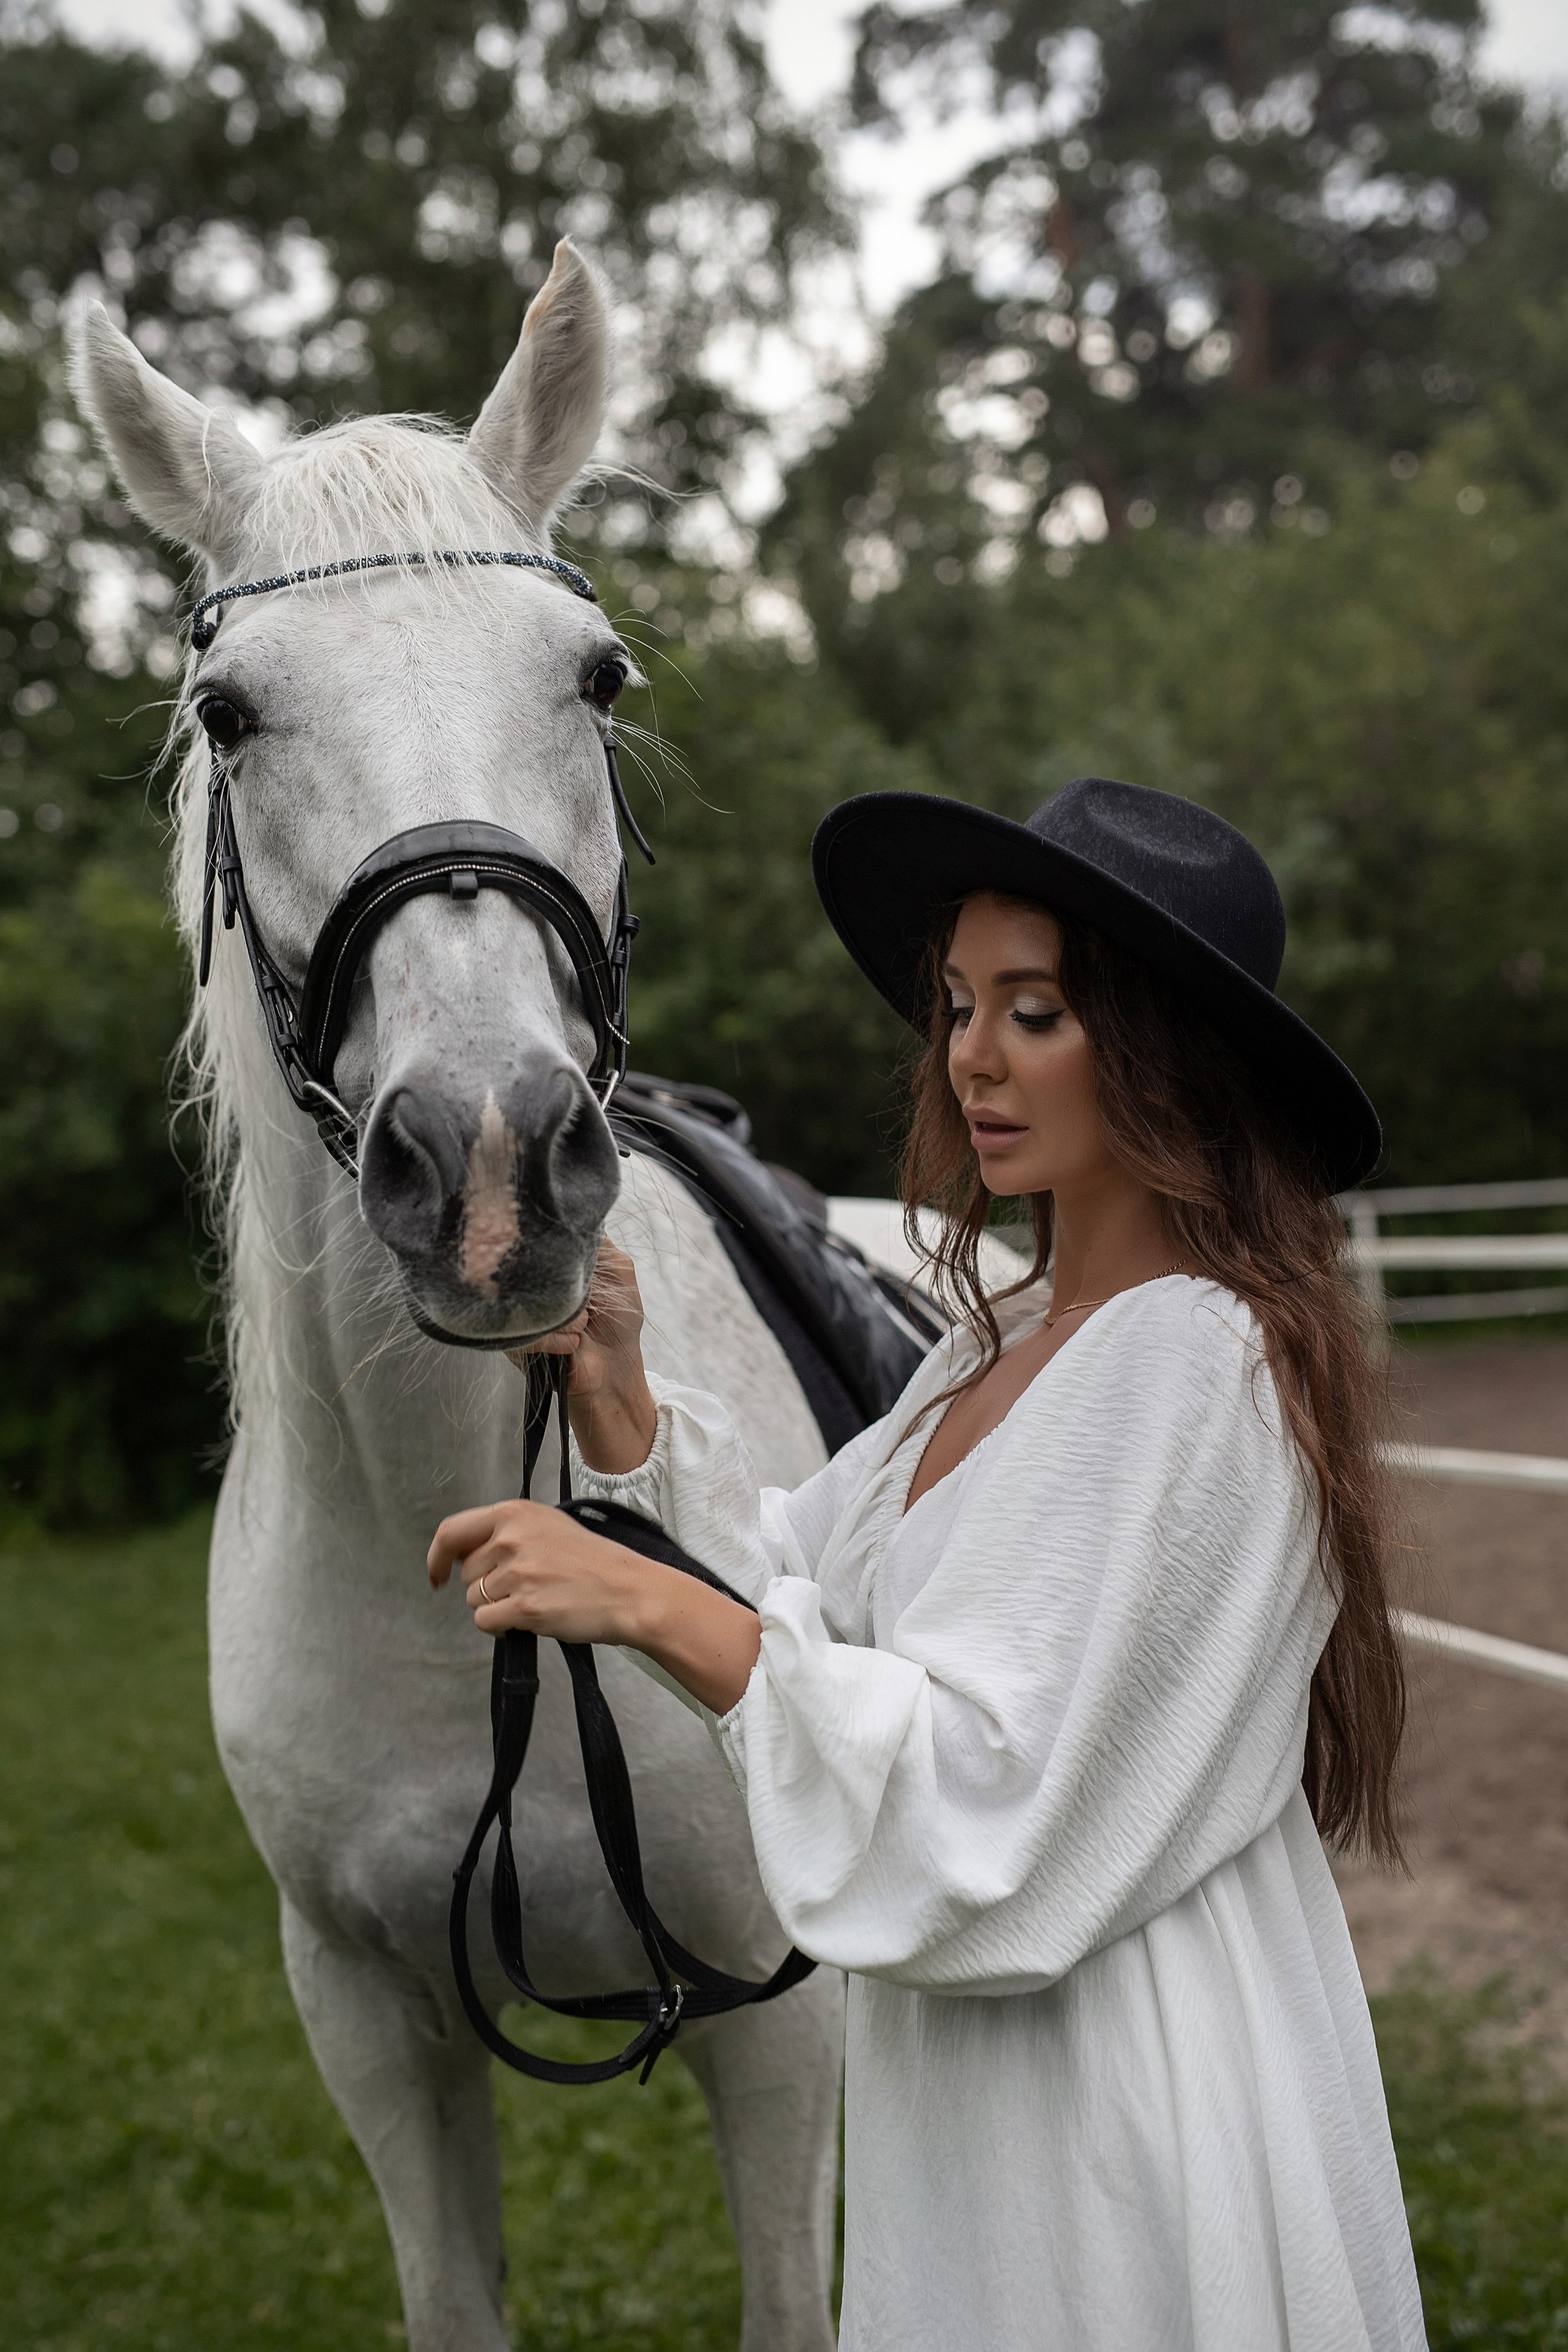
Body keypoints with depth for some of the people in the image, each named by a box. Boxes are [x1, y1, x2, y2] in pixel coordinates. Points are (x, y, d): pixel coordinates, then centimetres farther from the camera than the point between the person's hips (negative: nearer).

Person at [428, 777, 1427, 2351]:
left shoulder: (1197, 1362, -22)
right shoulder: (1007, 1346, 8)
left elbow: (996, 1794, -26)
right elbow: (806, 1581, 8)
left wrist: (655, 1612, -28)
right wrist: (617, 1401, -5)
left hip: (1131, 2113, -8)